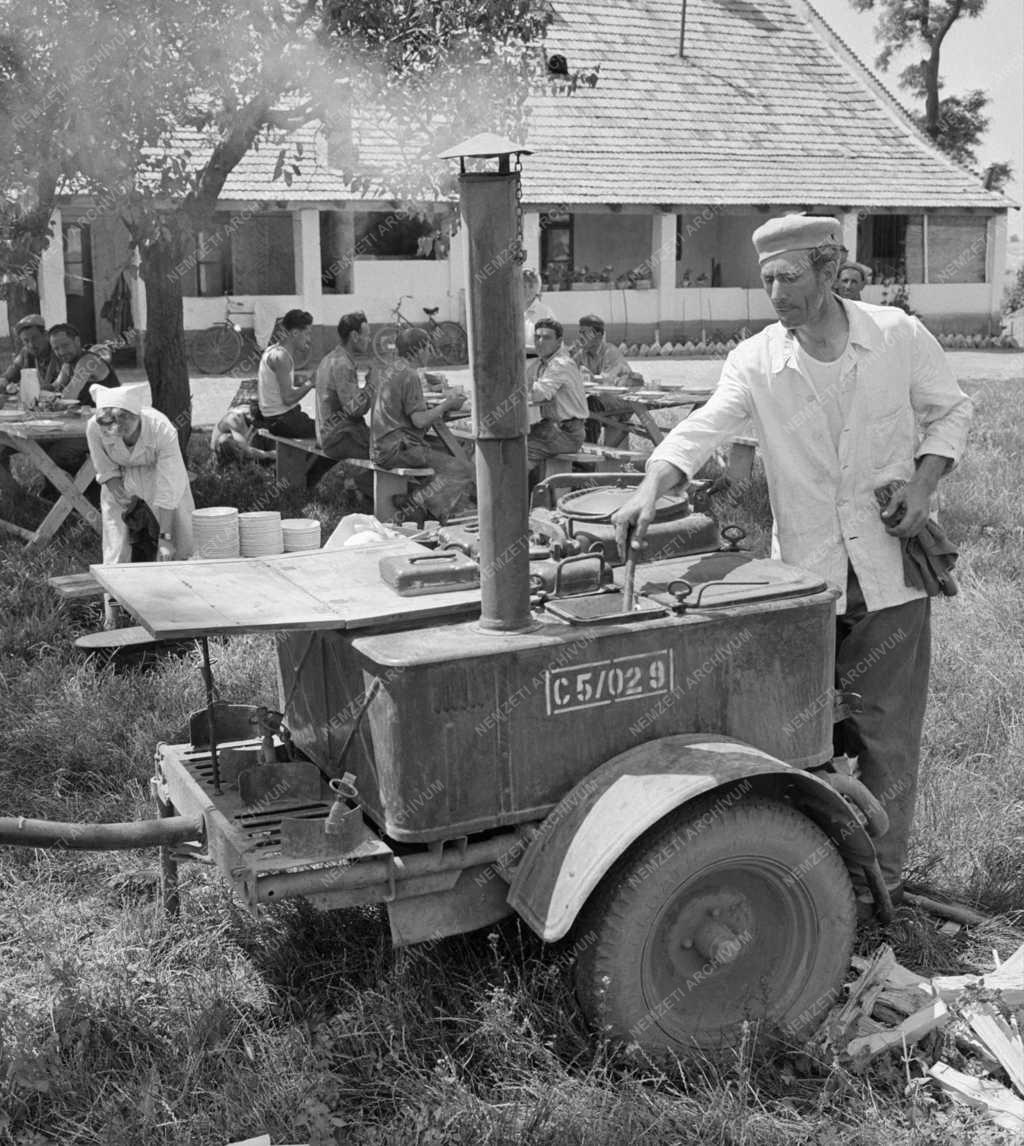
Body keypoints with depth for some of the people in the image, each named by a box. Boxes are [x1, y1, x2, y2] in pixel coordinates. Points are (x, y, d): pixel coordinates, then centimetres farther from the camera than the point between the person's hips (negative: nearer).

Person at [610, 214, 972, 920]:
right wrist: (651, 488, -35)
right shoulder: (755, 362, -5)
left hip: (890, 568, -1)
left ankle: (879, 875, 21)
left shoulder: (898, 336, -4)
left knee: (885, 729, 6)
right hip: (806, 572, 1)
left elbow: (951, 411, 8)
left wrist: (923, 485, -8)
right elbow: (702, 429, -18)